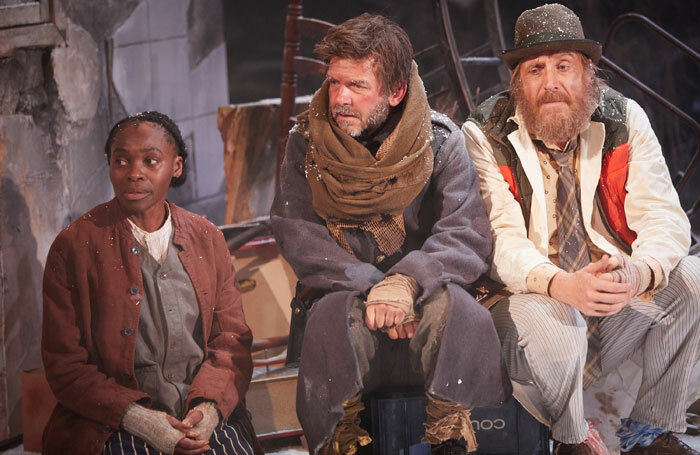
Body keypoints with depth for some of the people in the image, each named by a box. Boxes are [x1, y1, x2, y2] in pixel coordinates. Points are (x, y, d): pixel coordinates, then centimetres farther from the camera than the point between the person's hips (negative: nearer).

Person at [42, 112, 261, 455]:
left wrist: (210, 407, -9)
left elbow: (232, 339, 11)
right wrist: (138, 419, -14)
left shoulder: (208, 239, 12)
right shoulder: (74, 246, 1)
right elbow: (64, 365, -1)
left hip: (210, 420, 3)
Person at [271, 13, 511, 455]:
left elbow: (468, 235, -12)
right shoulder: (308, 141, 1)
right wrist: (370, 288, -22)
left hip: (424, 297, 0)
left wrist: (406, 281, -31)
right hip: (345, 294, 0)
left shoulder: (440, 141, -2)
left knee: (455, 305, -33)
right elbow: (295, 232, -8)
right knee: (335, 315, -34)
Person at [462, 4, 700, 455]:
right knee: (549, 325, -36)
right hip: (531, 302, -3)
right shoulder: (485, 138, -8)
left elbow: (663, 216, -9)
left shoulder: (624, 119, -1)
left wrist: (640, 272, -34)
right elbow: (500, 240, -19)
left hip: (616, 300, 3)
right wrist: (562, 285, -41)